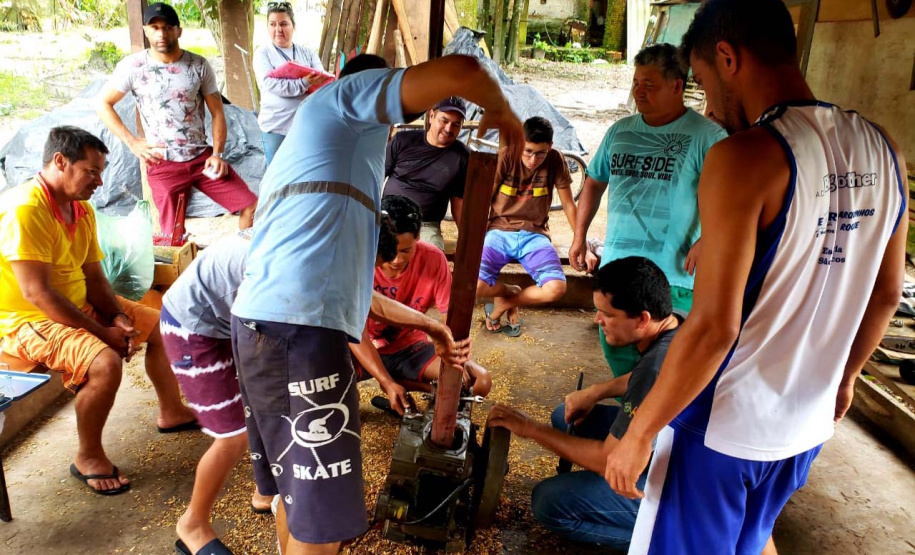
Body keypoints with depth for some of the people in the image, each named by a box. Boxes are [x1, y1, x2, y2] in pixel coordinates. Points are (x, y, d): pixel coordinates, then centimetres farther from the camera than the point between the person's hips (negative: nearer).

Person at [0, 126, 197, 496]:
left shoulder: (82, 209, 4)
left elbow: (93, 276, 6)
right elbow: (36, 293, -28)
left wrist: (118, 317, -13)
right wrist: (103, 332, -23)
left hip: (79, 305, 9)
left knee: (160, 325, 10)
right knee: (105, 363, -31)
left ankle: (171, 413, 28)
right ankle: (88, 458, -6)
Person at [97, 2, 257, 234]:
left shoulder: (199, 65, 1)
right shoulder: (132, 66, -3)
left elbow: (217, 113, 5)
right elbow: (103, 104, 5)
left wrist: (218, 154, -7)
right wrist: (132, 142, -6)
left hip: (203, 157, 2)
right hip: (163, 164, -2)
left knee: (252, 206, -8)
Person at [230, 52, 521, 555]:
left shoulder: (299, 138, 34)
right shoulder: (350, 91, 10)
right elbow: (462, 72, -8)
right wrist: (500, 111, 16)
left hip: (260, 320, 10)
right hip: (300, 328, -10)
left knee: (297, 491, 20)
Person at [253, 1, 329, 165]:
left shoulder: (308, 53, 10)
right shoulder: (262, 53, 1)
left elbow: (324, 81, -2)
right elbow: (271, 84, -15)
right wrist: (304, 83, -26)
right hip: (276, 127, -2)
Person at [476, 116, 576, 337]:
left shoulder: (555, 160, -4)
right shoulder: (505, 157, -9)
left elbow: (568, 205, 4)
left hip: (534, 234, 1)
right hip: (500, 231, -1)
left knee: (556, 289, -26)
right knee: (473, 285, -26)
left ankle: (505, 303, 3)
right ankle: (511, 292, 10)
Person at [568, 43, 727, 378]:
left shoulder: (706, 135, -5)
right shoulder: (620, 131, 12)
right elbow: (594, 183, 21)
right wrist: (580, 236, 15)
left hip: (673, 276, -6)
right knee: (614, 348, 16)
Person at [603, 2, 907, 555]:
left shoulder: (747, 157, -23)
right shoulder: (881, 150, -1)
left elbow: (713, 328, -26)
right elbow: (887, 294, 9)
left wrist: (639, 434, -16)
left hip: (725, 426, -6)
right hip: (810, 420, 7)